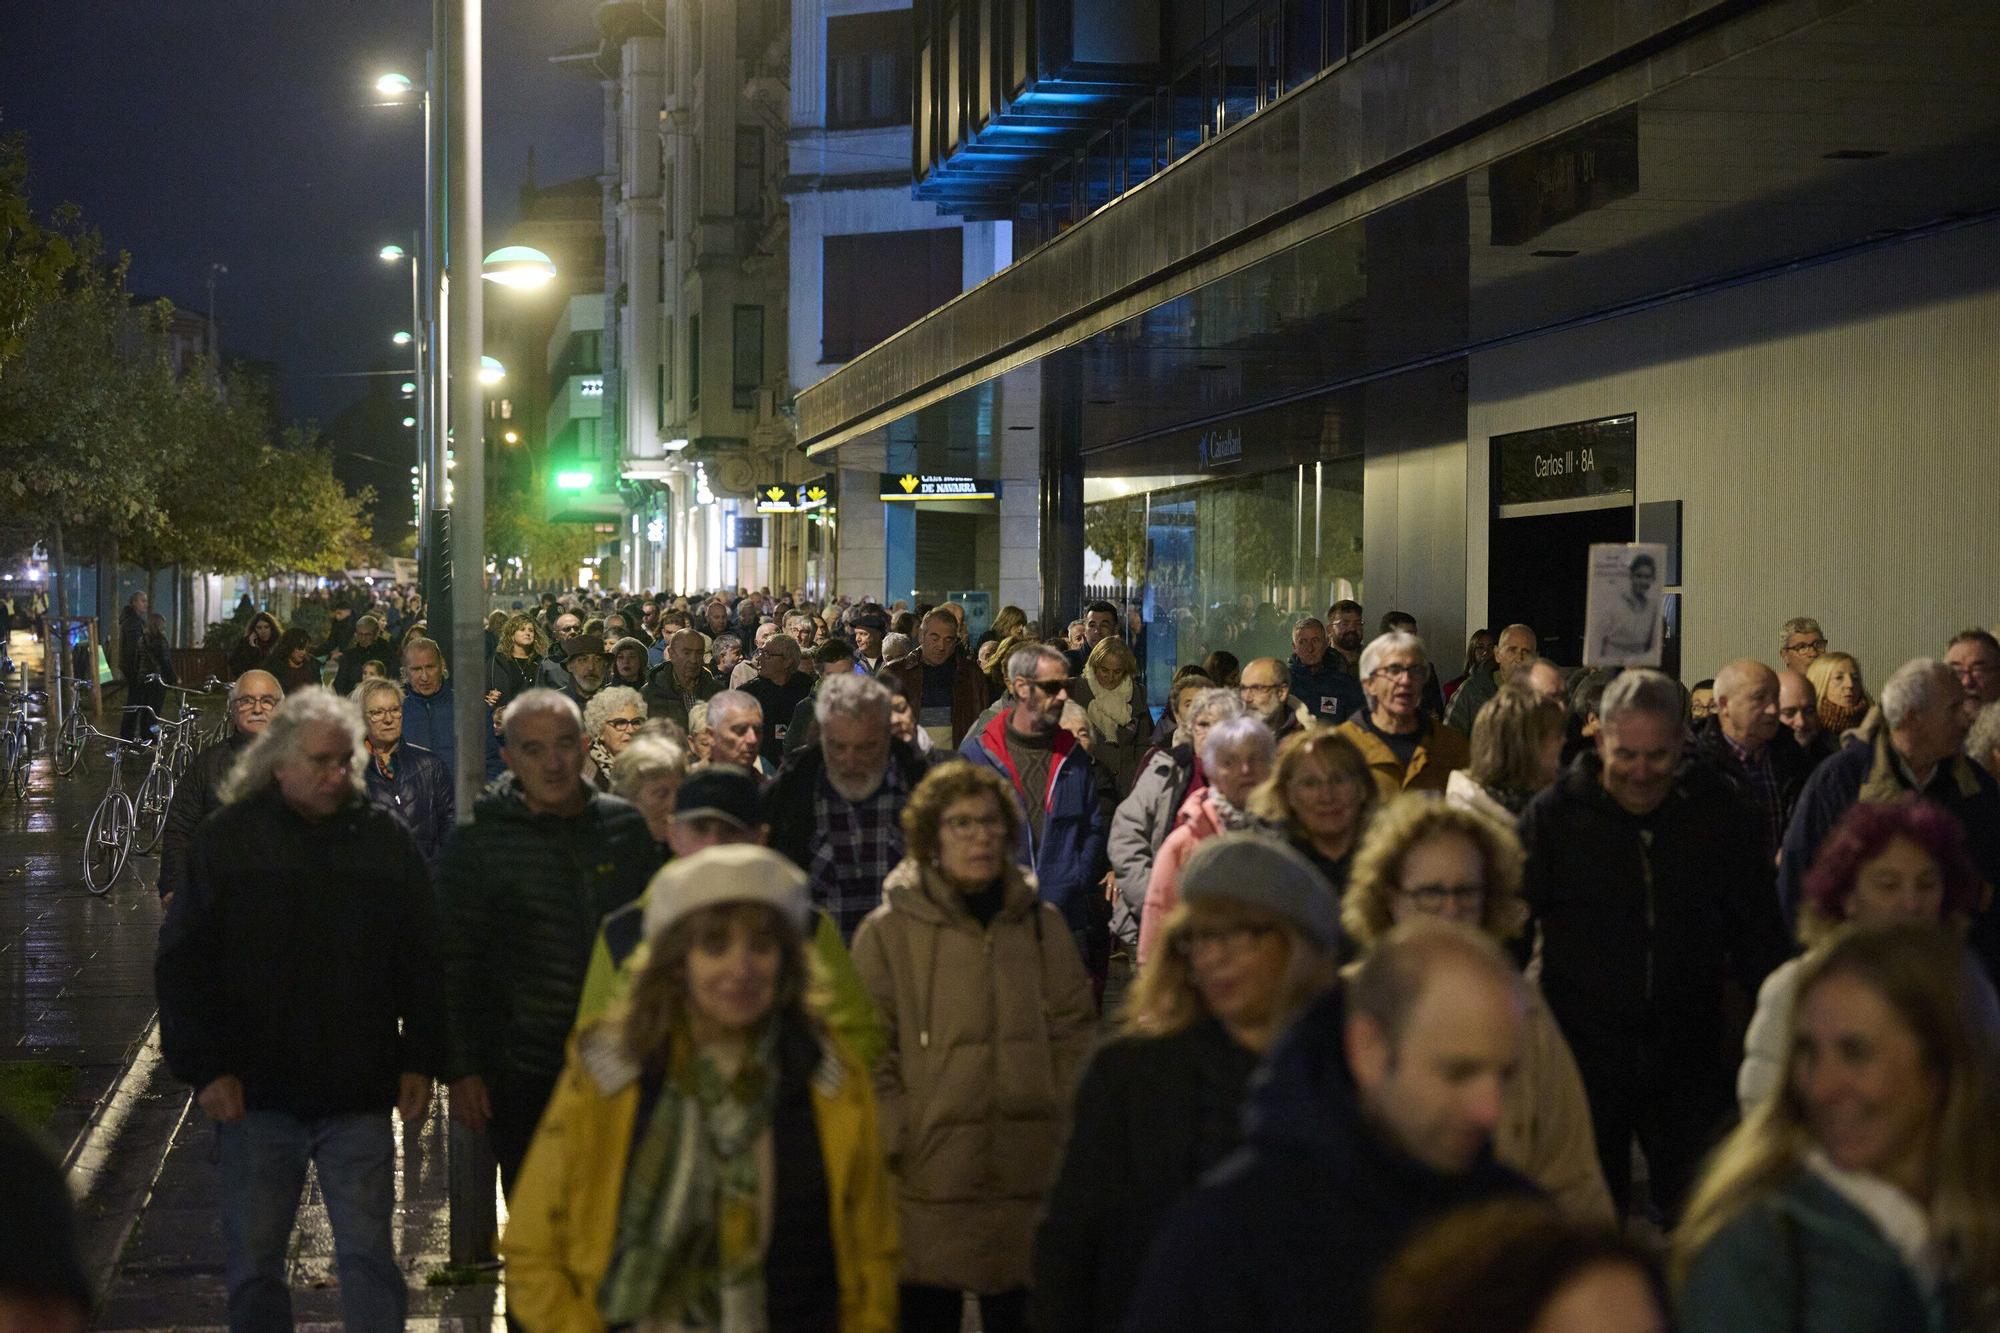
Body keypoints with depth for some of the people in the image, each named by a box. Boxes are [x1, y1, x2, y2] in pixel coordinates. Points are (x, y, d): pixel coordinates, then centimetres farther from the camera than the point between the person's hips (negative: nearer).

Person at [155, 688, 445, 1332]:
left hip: (359, 1091, 0)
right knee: (253, 1263, 9)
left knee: (369, 1256, 3)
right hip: (258, 1092, 0)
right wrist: (205, 1067, -8)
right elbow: (182, 964, 0)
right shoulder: (228, 839, -1)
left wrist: (421, 1061, -1)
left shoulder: (386, 839, 3)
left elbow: (422, 960, 7)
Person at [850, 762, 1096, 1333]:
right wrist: (901, 1142, -10)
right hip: (928, 1183, -3)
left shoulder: (1041, 924, 9)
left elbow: (1075, 1034, 11)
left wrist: (1063, 1129, 1)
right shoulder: (887, 932, -2)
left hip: (1030, 1178, 3)